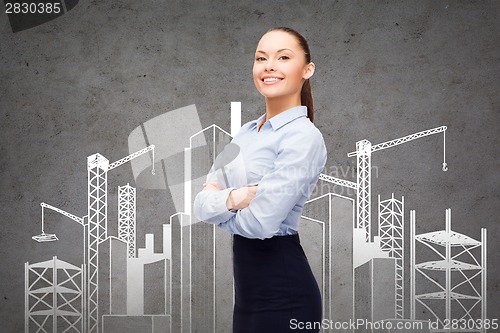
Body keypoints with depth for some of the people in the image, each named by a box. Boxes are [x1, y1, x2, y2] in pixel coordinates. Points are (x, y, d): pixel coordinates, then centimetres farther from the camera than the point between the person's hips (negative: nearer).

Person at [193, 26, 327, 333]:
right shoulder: (246, 133, 11)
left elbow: (260, 222, -22)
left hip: (283, 291, -8)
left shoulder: (303, 137, -15)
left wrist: (216, 206, -3)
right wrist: (232, 198, -19)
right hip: (248, 287, 8)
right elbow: (201, 202, 3)